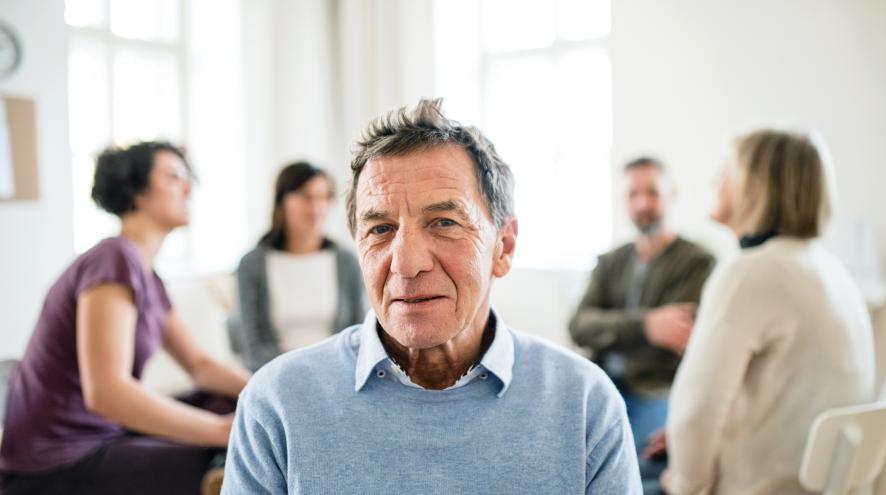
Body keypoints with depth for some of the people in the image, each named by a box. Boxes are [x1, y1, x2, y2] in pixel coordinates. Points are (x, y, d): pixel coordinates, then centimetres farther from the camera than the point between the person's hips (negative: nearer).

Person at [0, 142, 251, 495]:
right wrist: (222, 430, -28)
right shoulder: (115, 261, -18)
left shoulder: (148, 279, 10)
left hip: (98, 438, 10)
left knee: (232, 401, 9)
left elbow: (200, 366, 15)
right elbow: (106, 391, -29)